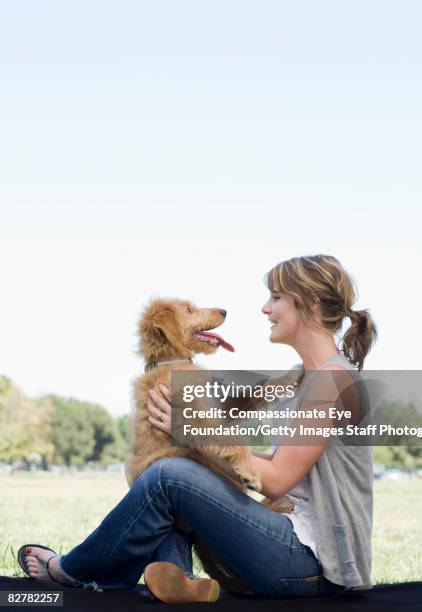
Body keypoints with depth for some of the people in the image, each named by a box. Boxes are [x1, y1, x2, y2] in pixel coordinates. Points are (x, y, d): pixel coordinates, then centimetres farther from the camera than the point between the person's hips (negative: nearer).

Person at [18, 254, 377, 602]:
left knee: (168, 476, -15)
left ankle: (69, 571, 4)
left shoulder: (334, 380, -15)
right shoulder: (310, 376, 16)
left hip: (313, 564, -10)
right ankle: (175, 576, -9)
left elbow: (276, 480, -15)